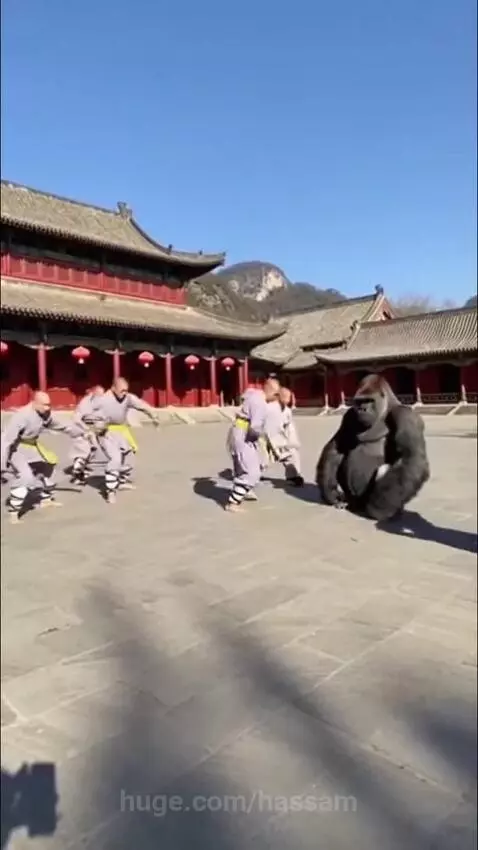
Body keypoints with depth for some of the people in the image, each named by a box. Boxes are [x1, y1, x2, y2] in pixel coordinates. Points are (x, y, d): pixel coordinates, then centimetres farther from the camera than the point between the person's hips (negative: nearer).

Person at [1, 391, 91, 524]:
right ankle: (13, 510, -11)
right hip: (14, 448, -8)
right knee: (25, 476, -23)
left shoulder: (46, 414, -8)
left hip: (30, 446, 9)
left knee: (49, 464, 15)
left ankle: (46, 499, 33)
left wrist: (82, 433, 10)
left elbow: (62, 426, 9)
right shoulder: (22, 416, -32)